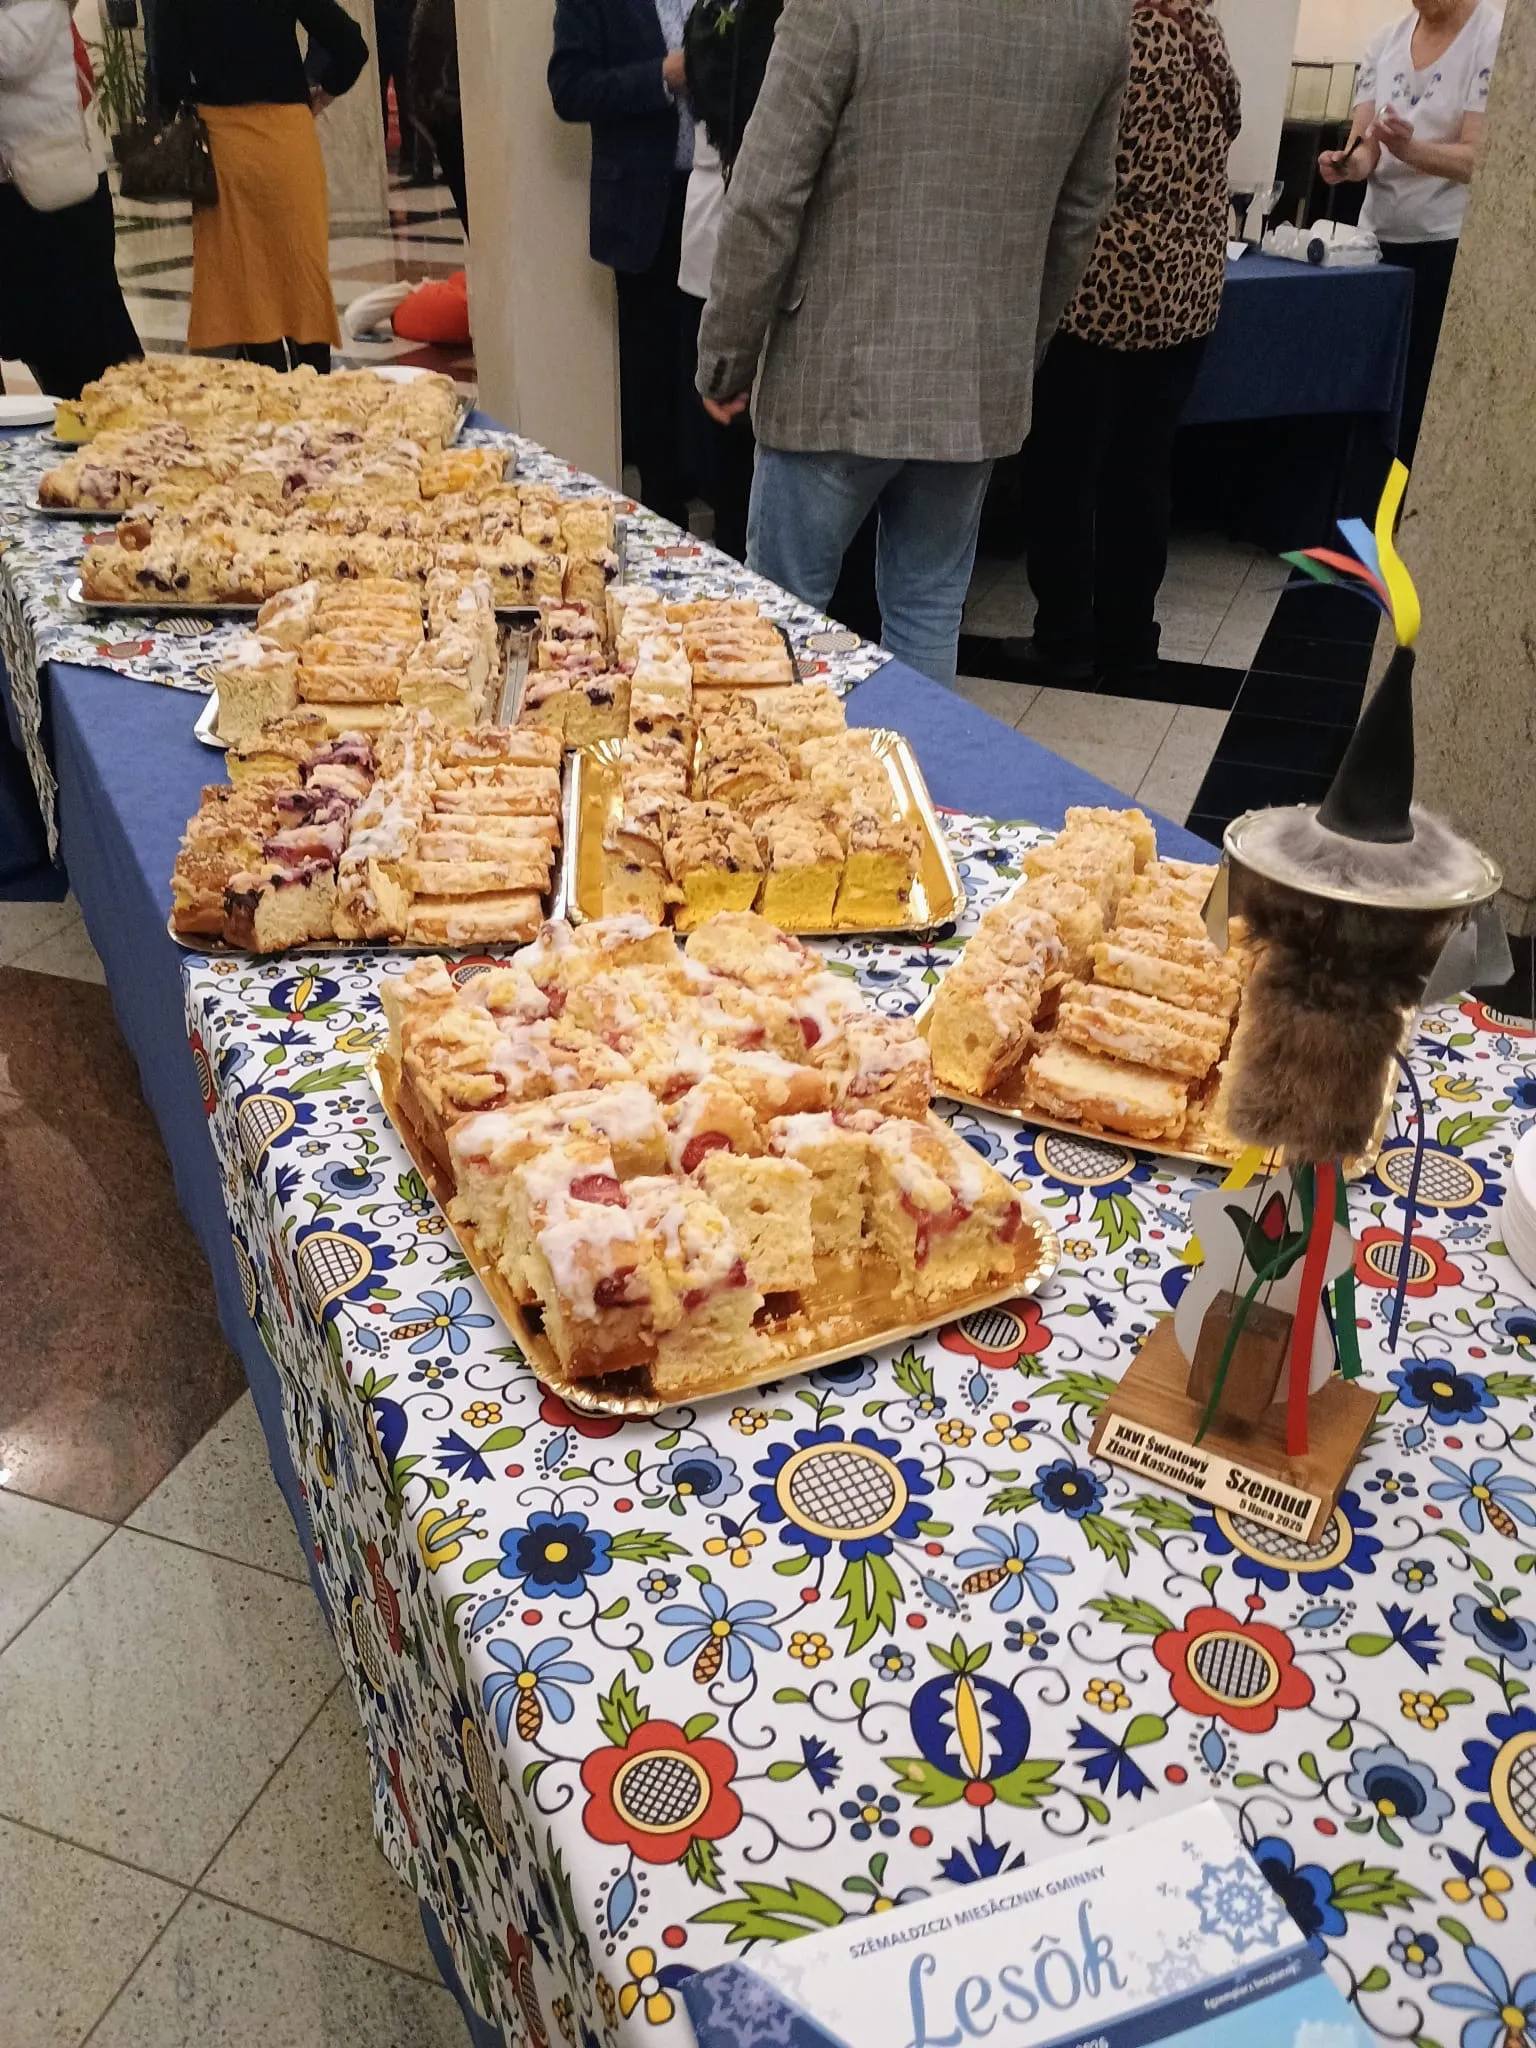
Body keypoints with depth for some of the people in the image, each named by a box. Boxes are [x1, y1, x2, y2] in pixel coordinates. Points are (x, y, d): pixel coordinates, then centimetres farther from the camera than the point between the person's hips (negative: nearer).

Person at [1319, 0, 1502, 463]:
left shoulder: (1495, 38, -11)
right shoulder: (1388, 40, 7)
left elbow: (1480, 157, -17)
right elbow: (1363, 143, 1)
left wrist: (1410, 149, -35)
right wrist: (1347, 164, -23)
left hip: (1448, 242, -5)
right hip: (1379, 234, 6)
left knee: (1420, 389, -4)